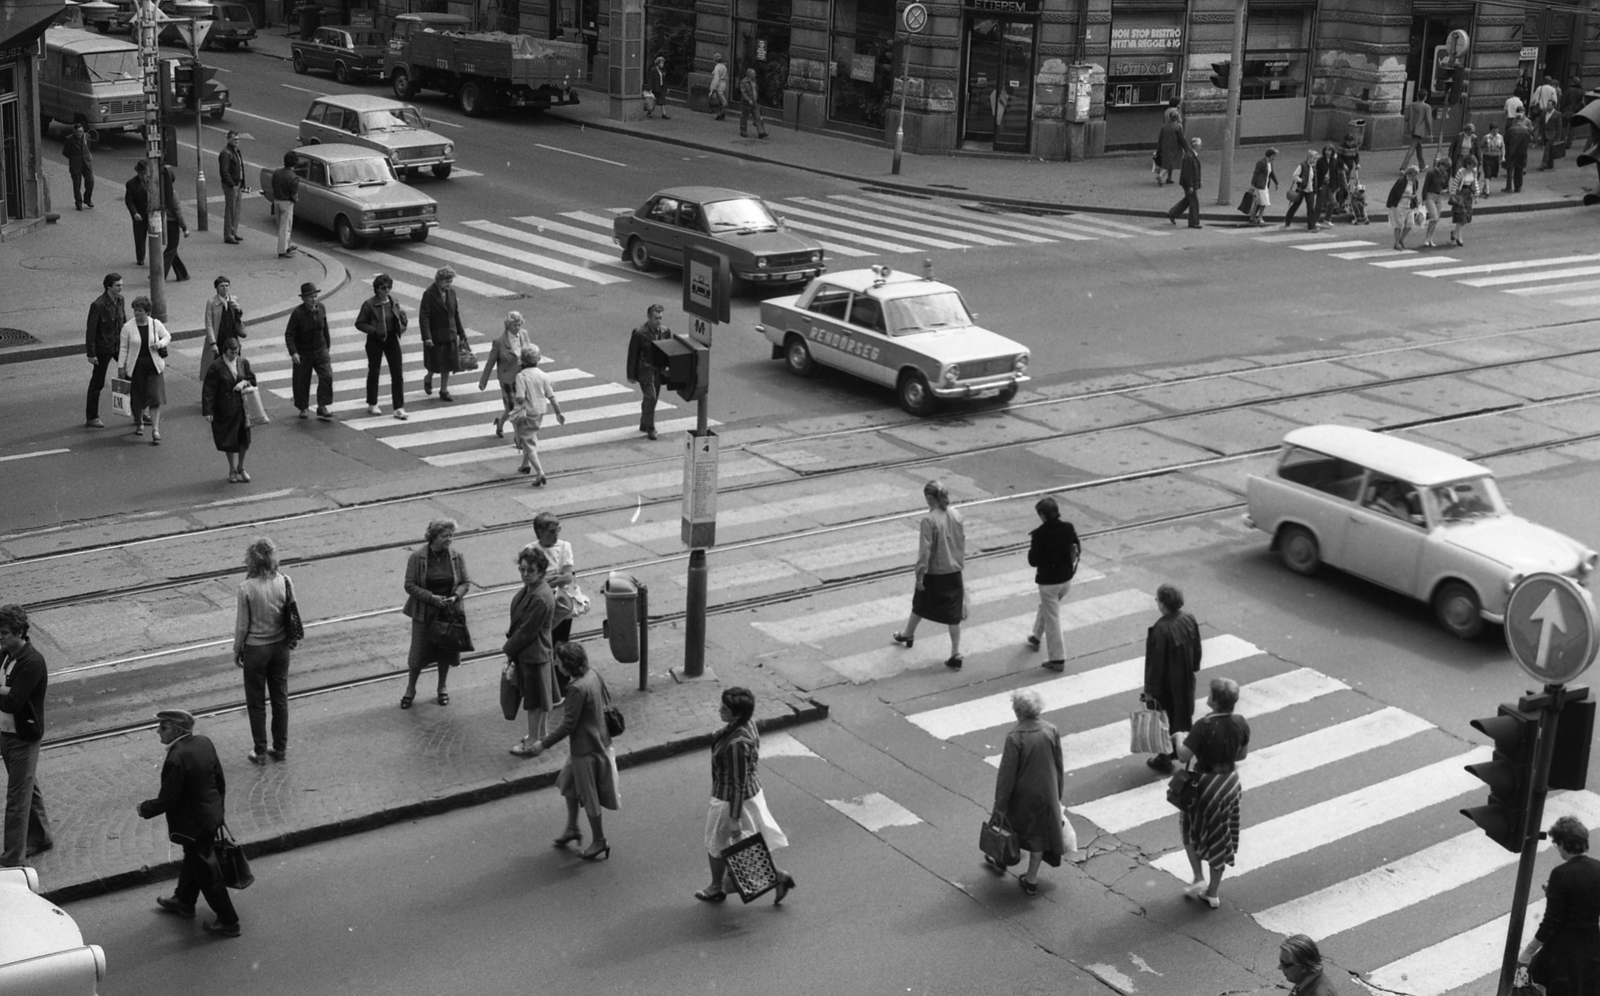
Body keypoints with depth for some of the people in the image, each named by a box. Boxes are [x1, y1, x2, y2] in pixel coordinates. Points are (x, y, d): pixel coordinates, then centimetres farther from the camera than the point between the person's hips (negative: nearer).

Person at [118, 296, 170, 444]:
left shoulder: (156, 324, 0)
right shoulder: (128, 327, -4)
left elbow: (167, 337, 14)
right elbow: (123, 348, -1)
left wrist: (160, 344, -8)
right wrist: (121, 366, -3)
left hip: (154, 366, 0)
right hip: (136, 367, 0)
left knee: (155, 397, -7)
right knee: (136, 398, 8)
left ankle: (155, 431, -6)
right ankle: (139, 424, 31)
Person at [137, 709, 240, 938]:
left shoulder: (176, 760, -30)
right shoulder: (204, 743, -4)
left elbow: (167, 800, -23)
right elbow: (220, 780, 6)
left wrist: (145, 809, -4)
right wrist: (218, 806, 20)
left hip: (192, 824, -9)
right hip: (211, 815, 9)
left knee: (206, 872, 7)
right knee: (193, 860, 29)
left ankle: (227, 921, 18)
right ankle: (183, 902, 50)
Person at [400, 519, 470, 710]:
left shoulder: (456, 556, -6)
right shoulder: (417, 557, -14)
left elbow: (465, 582, 2)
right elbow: (410, 585, -11)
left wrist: (456, 596, -17)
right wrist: (431, 597, -22)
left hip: (449, 611, 2)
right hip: (424, 613, -2)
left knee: (446, 650, 13)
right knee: (419, 651, 5)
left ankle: (442, 687, 34)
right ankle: (410, 689, 25)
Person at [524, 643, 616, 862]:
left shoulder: (578, 689, -29)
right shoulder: (593, 674, -3)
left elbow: (568, 726, -25)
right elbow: (604, 703, 11)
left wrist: (544, 744, -16)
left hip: (586, 749, -10)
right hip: (599, 740, 10)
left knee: (589, 796, 8)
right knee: (569, 785, 25)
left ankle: (600, 842, 23)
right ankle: (572, 829, 39)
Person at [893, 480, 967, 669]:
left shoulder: (929, 520, -20)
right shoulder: (956, 515, -3)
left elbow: (924, 551, -19)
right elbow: (963, 543, 7)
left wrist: (919, 576, -11)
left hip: (933, 573, -4)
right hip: (954, 571, 4)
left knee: (920, 605, 21)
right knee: (954, 614, 8)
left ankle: (908, 635, 45)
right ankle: (955, 654, 8)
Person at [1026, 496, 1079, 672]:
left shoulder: (1040, 534, -23)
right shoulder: (1069, 529, -7)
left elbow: (1033, 561, -18)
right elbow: (1077, 551, 3)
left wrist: (1032, 546, -2)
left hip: (1048, 581, -6)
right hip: (1066, 578, 6)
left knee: (1052, 619, 5)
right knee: (1045, 607, 31)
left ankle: (1058, 659, 10)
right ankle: (1037, 637, 52)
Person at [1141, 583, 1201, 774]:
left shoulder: (1160, 630, -32)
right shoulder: (1190, 620, -12)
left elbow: (1155, 663, -24)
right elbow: (1197, 648, 4)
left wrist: (1150, 690, -13)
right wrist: (1194, 667, 22)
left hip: (1166, 684, -6)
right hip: (1186, 680, 6)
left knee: (1163, 720, 13)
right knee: (1183, 714, 25)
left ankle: (1164, 759, 25)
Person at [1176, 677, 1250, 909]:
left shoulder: (1204, 726, -26)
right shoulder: (1240, 723, -9)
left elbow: (1184, 756, -26)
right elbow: (1242, 754, 5)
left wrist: (1179, 740, -6)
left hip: (1205, 783, -5)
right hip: (1230, 782, 5)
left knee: (1190, 830, 23)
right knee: (1220, 838, 17)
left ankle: (1198, 879, 15)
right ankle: (1212, 893, 26)